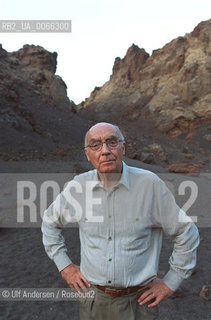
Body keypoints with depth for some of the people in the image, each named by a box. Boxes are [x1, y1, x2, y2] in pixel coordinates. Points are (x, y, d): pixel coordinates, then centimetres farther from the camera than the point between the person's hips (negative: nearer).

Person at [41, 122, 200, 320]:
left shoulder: (150, 184, -17)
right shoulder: (77, 187, -10)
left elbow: (186, 233, -7)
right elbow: (50, 222, 8)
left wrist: (170, 282, -4)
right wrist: (64, 266, 5)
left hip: (138, 300, -2)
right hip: (93, 298, 3)